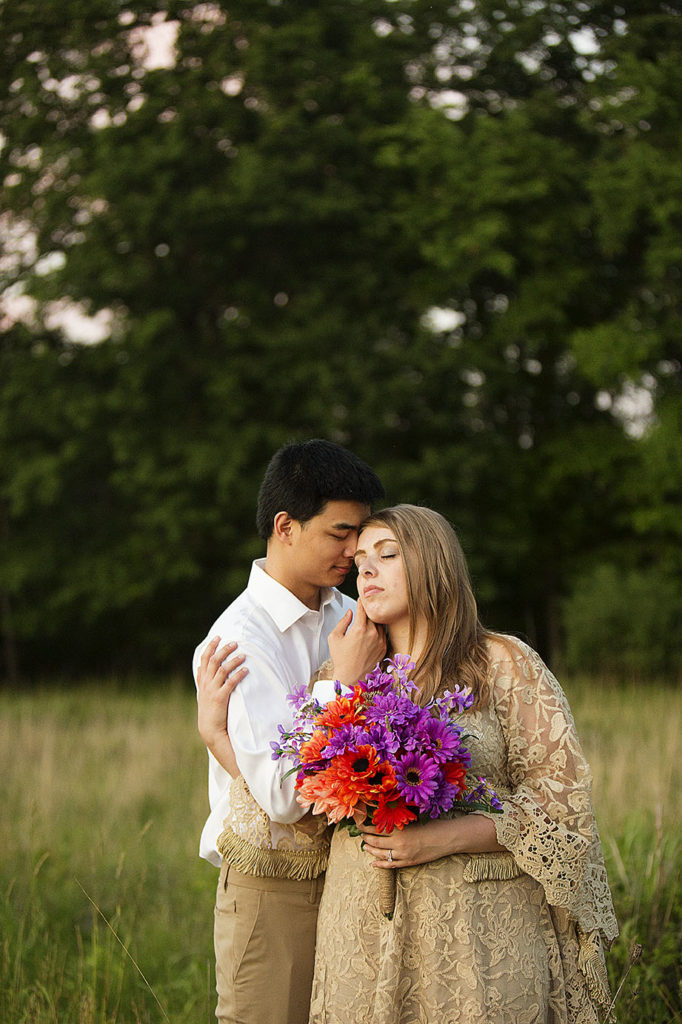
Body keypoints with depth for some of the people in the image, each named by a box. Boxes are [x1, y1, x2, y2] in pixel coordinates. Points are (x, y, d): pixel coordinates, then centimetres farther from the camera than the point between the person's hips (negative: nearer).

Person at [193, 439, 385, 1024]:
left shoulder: (346, 618, 7)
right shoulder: (242, 640, -15)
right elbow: (284, 797, -22)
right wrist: (349, 680, -18)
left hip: (351, 881, 6)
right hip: (274, 892, -6)